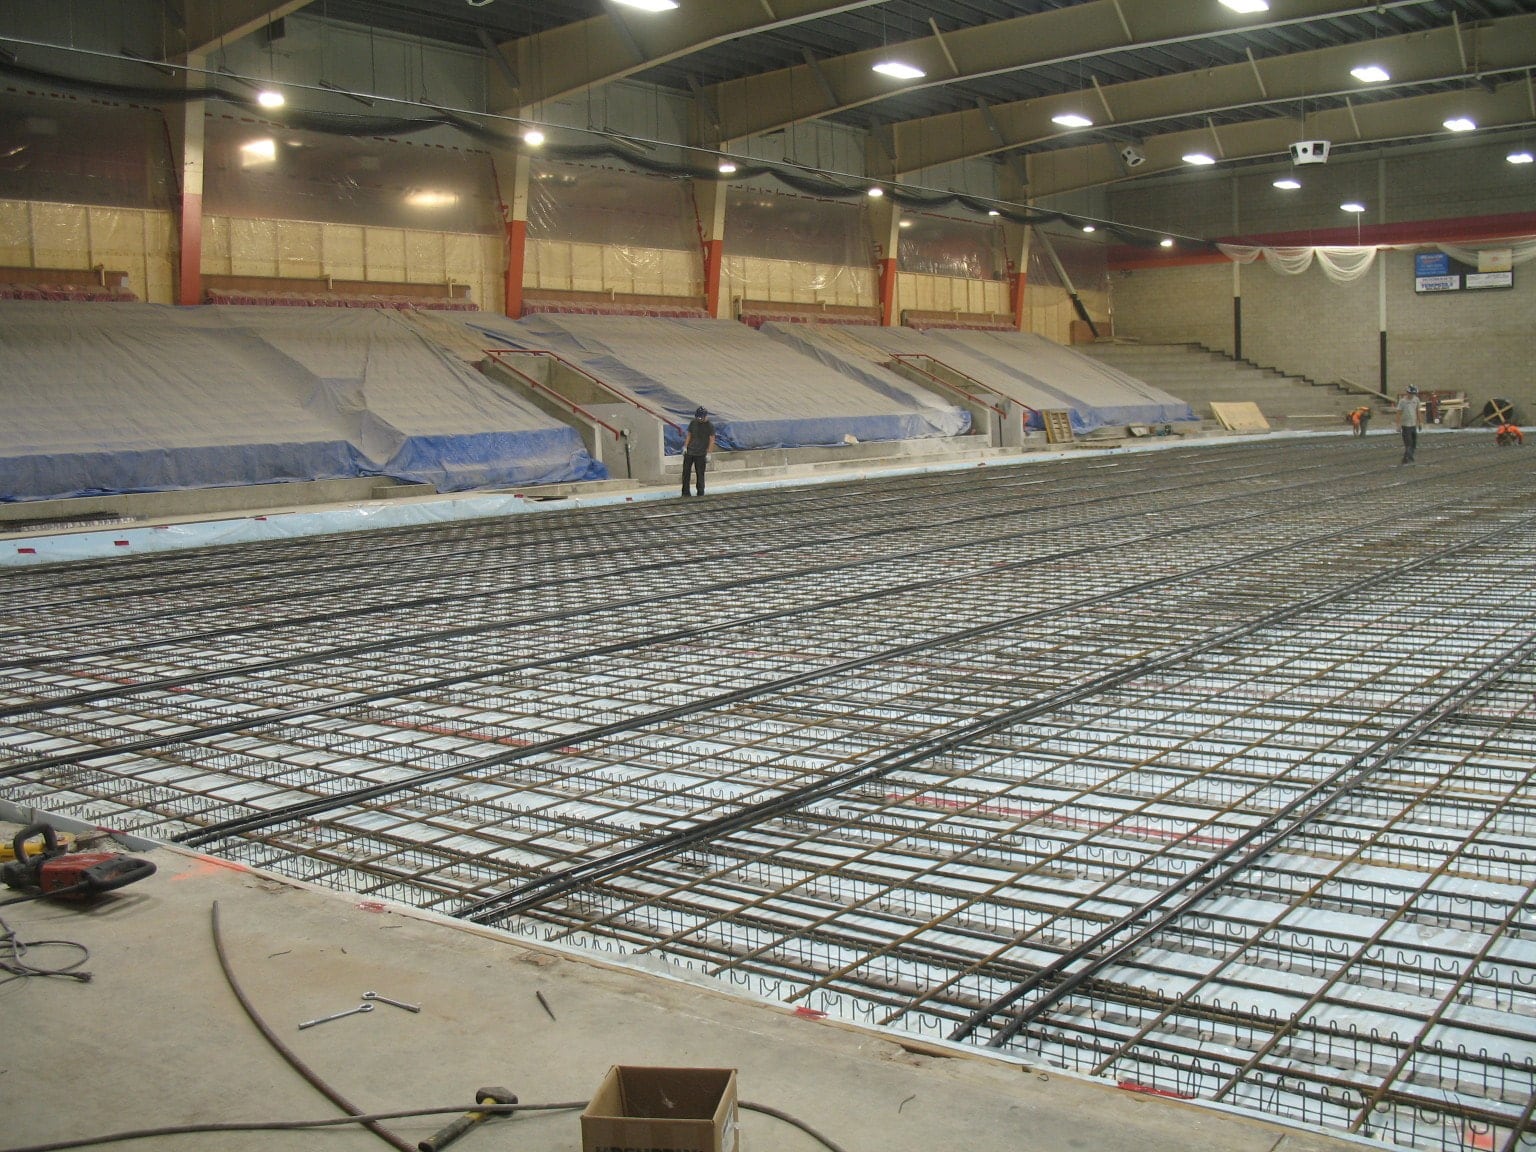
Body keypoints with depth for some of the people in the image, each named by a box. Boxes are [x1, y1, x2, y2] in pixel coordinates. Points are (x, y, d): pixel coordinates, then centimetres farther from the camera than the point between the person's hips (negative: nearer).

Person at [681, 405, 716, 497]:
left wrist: (709, 453, -13)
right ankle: (685, 491, 15)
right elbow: (689, 435, 14)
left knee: (700, 474, -2)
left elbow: (712, 440, -8)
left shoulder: (709, 426, -6)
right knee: (686, 472, 6)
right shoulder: (693, 423, 7)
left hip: (701, 454, -4)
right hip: (689, 451, 4)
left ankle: (700, 492, 8)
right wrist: (685, 446, 6)